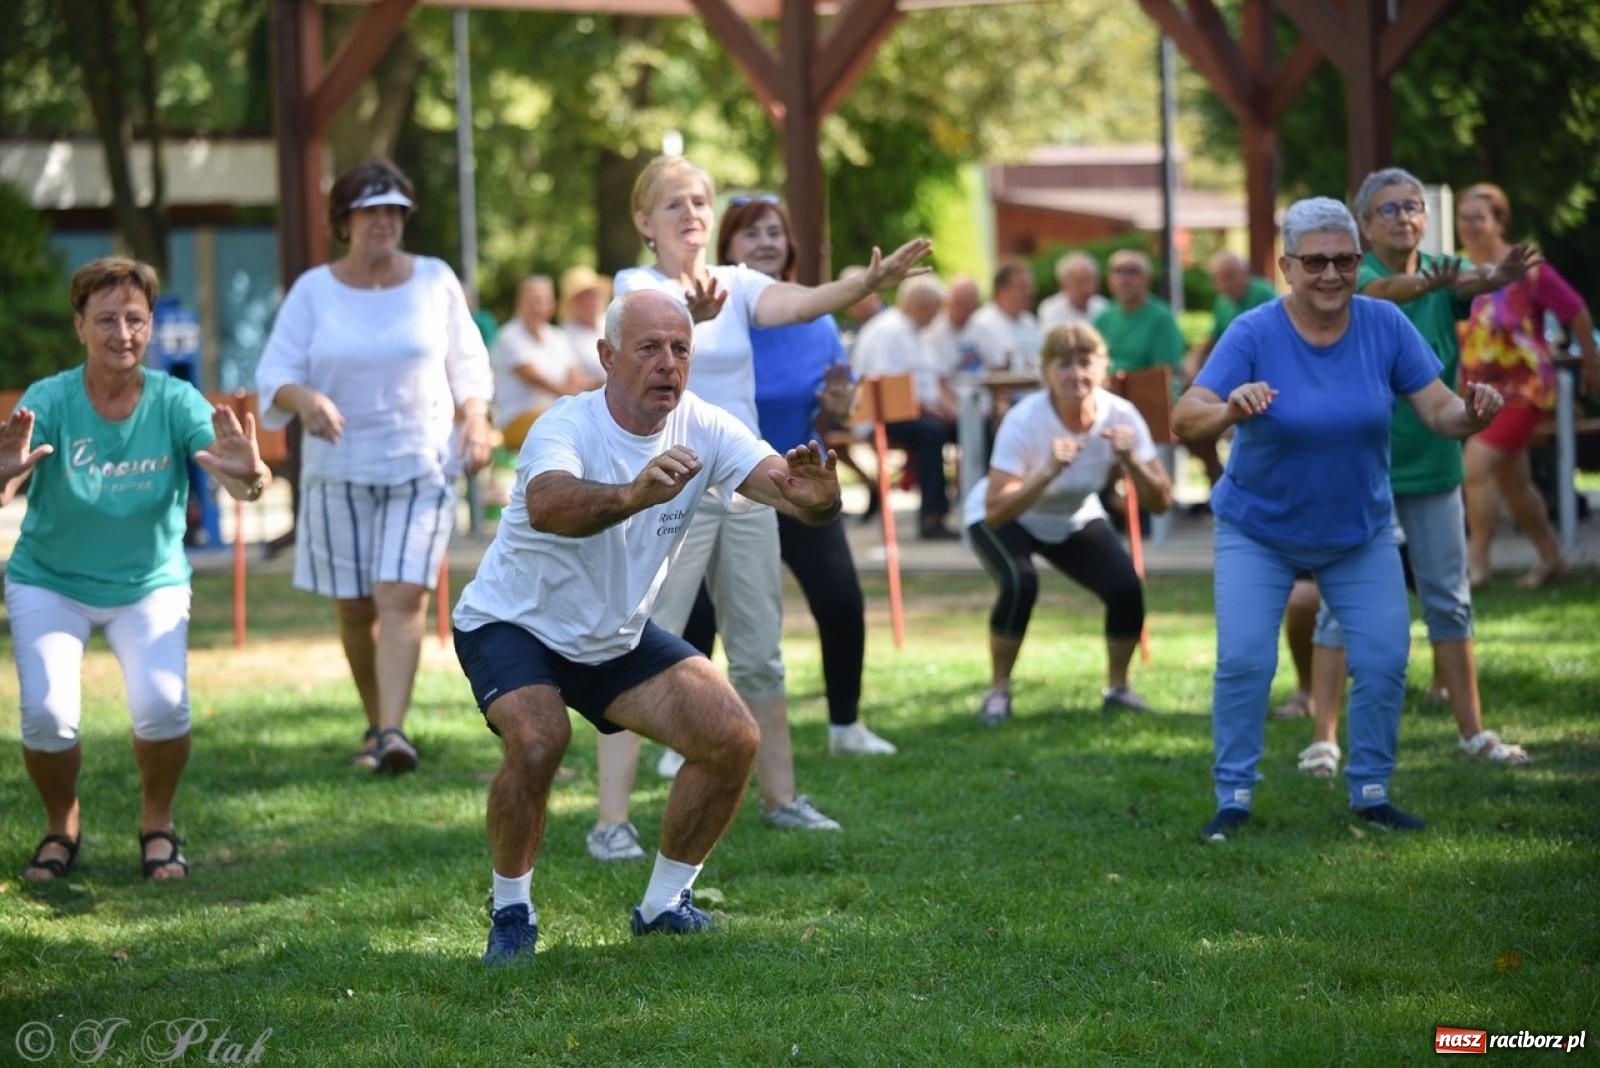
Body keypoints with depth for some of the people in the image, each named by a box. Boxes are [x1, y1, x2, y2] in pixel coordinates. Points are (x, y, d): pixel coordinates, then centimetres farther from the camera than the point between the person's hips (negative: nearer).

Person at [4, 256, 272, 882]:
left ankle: (158, 825, 8)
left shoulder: (175, 403, -16)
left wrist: (248, 475, -53)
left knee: (162, 707, -22)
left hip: (150, 585, 0)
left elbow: (237, 482, -28)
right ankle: (61, 827, 13)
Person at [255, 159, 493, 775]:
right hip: (339, 467, 1)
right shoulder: (313, 291, 2)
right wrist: (304, 399, -23)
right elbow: (274, 374, -1)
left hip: (422, 464, -1)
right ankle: (375, 724, 23)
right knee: (355, 608, 5)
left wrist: (476, 422, -5)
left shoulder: (435, 281, 5)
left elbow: (468, 365, 13)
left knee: (402, 597, -16)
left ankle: (393, 730, -25)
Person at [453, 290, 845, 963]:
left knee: (733, 739, -9)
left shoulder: (703, 430, -13)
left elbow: (786, 488, -25)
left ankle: (664, 904, 11)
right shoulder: (567, 427, -29)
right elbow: (546, 505, -51)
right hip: (513, 625, -5)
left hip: (620, 637, 5)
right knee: (538, 741, -32)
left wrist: (815, 497, -51)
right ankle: (511, 913, -7)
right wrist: (633, 495, -71)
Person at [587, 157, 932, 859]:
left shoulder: (736, 283, 7)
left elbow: (797, 303, -13)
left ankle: (779, 796, 26)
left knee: (760, 656, 13)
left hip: (744, 490, 5)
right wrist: (690, 307, -55)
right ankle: (612, 818, -9)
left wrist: (867, 283, -35)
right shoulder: (637, 286, -5)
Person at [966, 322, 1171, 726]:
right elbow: (995, 511, -38)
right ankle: (998, 692, -10)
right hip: (1006, 520, -3)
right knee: (1020, 583, -31)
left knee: (1126, 587, -18)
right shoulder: (1025, 420, -32)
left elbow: (1160, 502, -21)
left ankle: (1118, 688, 6)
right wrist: (1049, 471, -50)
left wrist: (1131, 461, -38)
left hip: (1075, 519, 3)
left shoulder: (1120, 416, -23)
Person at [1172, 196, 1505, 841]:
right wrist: (1230, 410, -53)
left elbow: (1440, 412, -11)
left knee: (1384, 659, -4)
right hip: (1258, 531, -2)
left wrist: (1473, 414, -35)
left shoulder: (1385, 326, -12)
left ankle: (1371, 794, 13)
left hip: (1360, 533, 2)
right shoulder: (1254, 335, -21)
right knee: (1244, 660, -13)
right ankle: (1234, 797, 2)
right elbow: (1184, 419, -31)